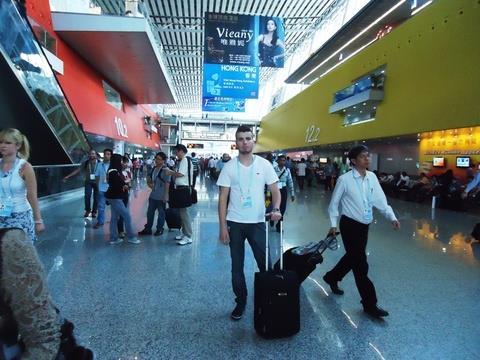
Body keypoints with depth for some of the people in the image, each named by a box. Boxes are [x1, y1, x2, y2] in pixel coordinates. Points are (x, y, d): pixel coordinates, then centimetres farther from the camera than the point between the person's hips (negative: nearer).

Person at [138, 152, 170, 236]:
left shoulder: (165, 170, -14)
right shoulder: (154, 168, 8)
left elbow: (167, 184, -17)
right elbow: (149, 179, 23)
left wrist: (166, 195, -19)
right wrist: (149, 183, 3)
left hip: (161, 197, -7)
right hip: (153, 195, 7)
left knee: (161, 213, 9)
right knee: (150, 212, 13)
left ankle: (159, 229, 22)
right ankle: (148, 229, 25)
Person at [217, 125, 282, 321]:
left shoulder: (264, 164, -2)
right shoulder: (229, 167, -2)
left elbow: (275, 190, 1)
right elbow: (223, 198, -1)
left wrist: (276, 209, -20)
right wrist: (223, 226, -6)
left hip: (257, 222, 0)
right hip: (234, 223, 1)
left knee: (265, 263, 4)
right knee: (237, 266, 12)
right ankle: (240, 302, 28)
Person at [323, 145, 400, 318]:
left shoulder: (372, 177, 0)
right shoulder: (345, 179, -14)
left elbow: (380, 200, 3)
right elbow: (334, 203, -5)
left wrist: (392, 217, -8)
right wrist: (333, 224, -6)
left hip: (364, 225, 6)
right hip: (349, 225, -6)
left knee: (353, 257, 21)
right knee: (360, 264, -2)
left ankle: (331, 277, 46)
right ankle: (369, 304, 11)